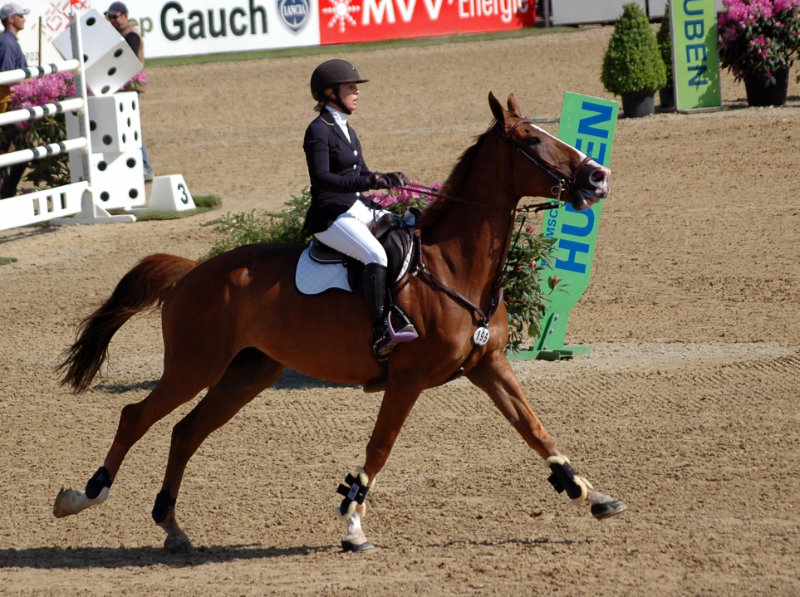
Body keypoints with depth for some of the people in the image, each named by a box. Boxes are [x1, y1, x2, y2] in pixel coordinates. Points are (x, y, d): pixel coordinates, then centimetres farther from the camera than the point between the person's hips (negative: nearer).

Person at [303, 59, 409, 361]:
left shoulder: (344, 128, 16)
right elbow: (322, 178, -23)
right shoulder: (318, 131, -11)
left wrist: (387, 178, 0)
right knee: (376, 255, -31)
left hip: (358, 208, 10)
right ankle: (381, 335, -33)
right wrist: (369, 181, -30)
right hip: (330, 217, -10)